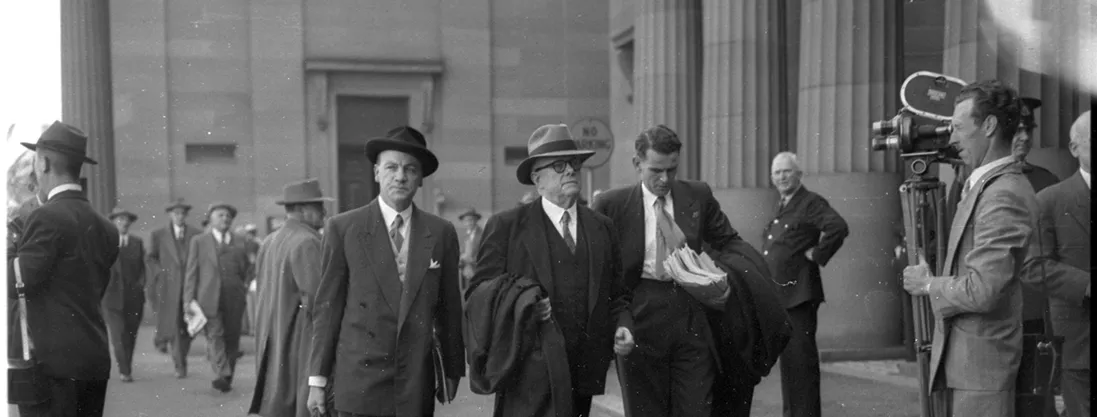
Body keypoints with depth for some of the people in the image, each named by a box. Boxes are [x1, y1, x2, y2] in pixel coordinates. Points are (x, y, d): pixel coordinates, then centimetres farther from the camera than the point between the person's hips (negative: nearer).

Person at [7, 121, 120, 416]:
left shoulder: (47, 218, -11)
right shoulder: (105, 228, 11)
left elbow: (14, 284, -12)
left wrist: (10, 246, 5)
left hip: (53, 361, -7)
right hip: (96, 361, 7)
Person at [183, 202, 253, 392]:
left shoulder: (240, 241, 15)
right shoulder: (199, 241, 8)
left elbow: (247, 268, 21)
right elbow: (191, 272, 5)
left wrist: (247, 285, 4)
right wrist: (188, 299, -2)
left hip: (234, 298, 3)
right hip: (209, 297, -3)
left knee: (232, 338, 3)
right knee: (215, 336, -15)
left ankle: (228, 378, 12)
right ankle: (221, 375, -26)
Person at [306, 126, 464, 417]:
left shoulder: (441, 232, 6)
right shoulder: (343, 228, 0)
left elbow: (449, 306, 11)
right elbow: (327, 305, 0)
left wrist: (452, 371, 12)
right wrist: (317, 379, -1)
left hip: (417, 387, 2)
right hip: (358, 381, -2)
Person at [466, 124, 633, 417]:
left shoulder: (601, 227, 15)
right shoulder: (506, 226, 2)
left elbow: (616, 294, 18)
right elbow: (478, 291, 0)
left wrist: (622, 327, -1)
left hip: (583, 374, 4)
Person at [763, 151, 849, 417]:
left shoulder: (811, 203, -9)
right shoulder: (780, 207, 17)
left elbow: (839, 228, -25)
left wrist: (817, 254, -16)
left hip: (799, 294, -9)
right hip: (777, 295, 9)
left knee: (801, 360, -6)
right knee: (787, 360, 15)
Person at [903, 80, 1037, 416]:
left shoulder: (1004, 195, -20)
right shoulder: (984, 184, 11)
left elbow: (983, 291, -24)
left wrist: (928, 284, -11)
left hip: (980, 360, -9)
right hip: (962, 356, 9)